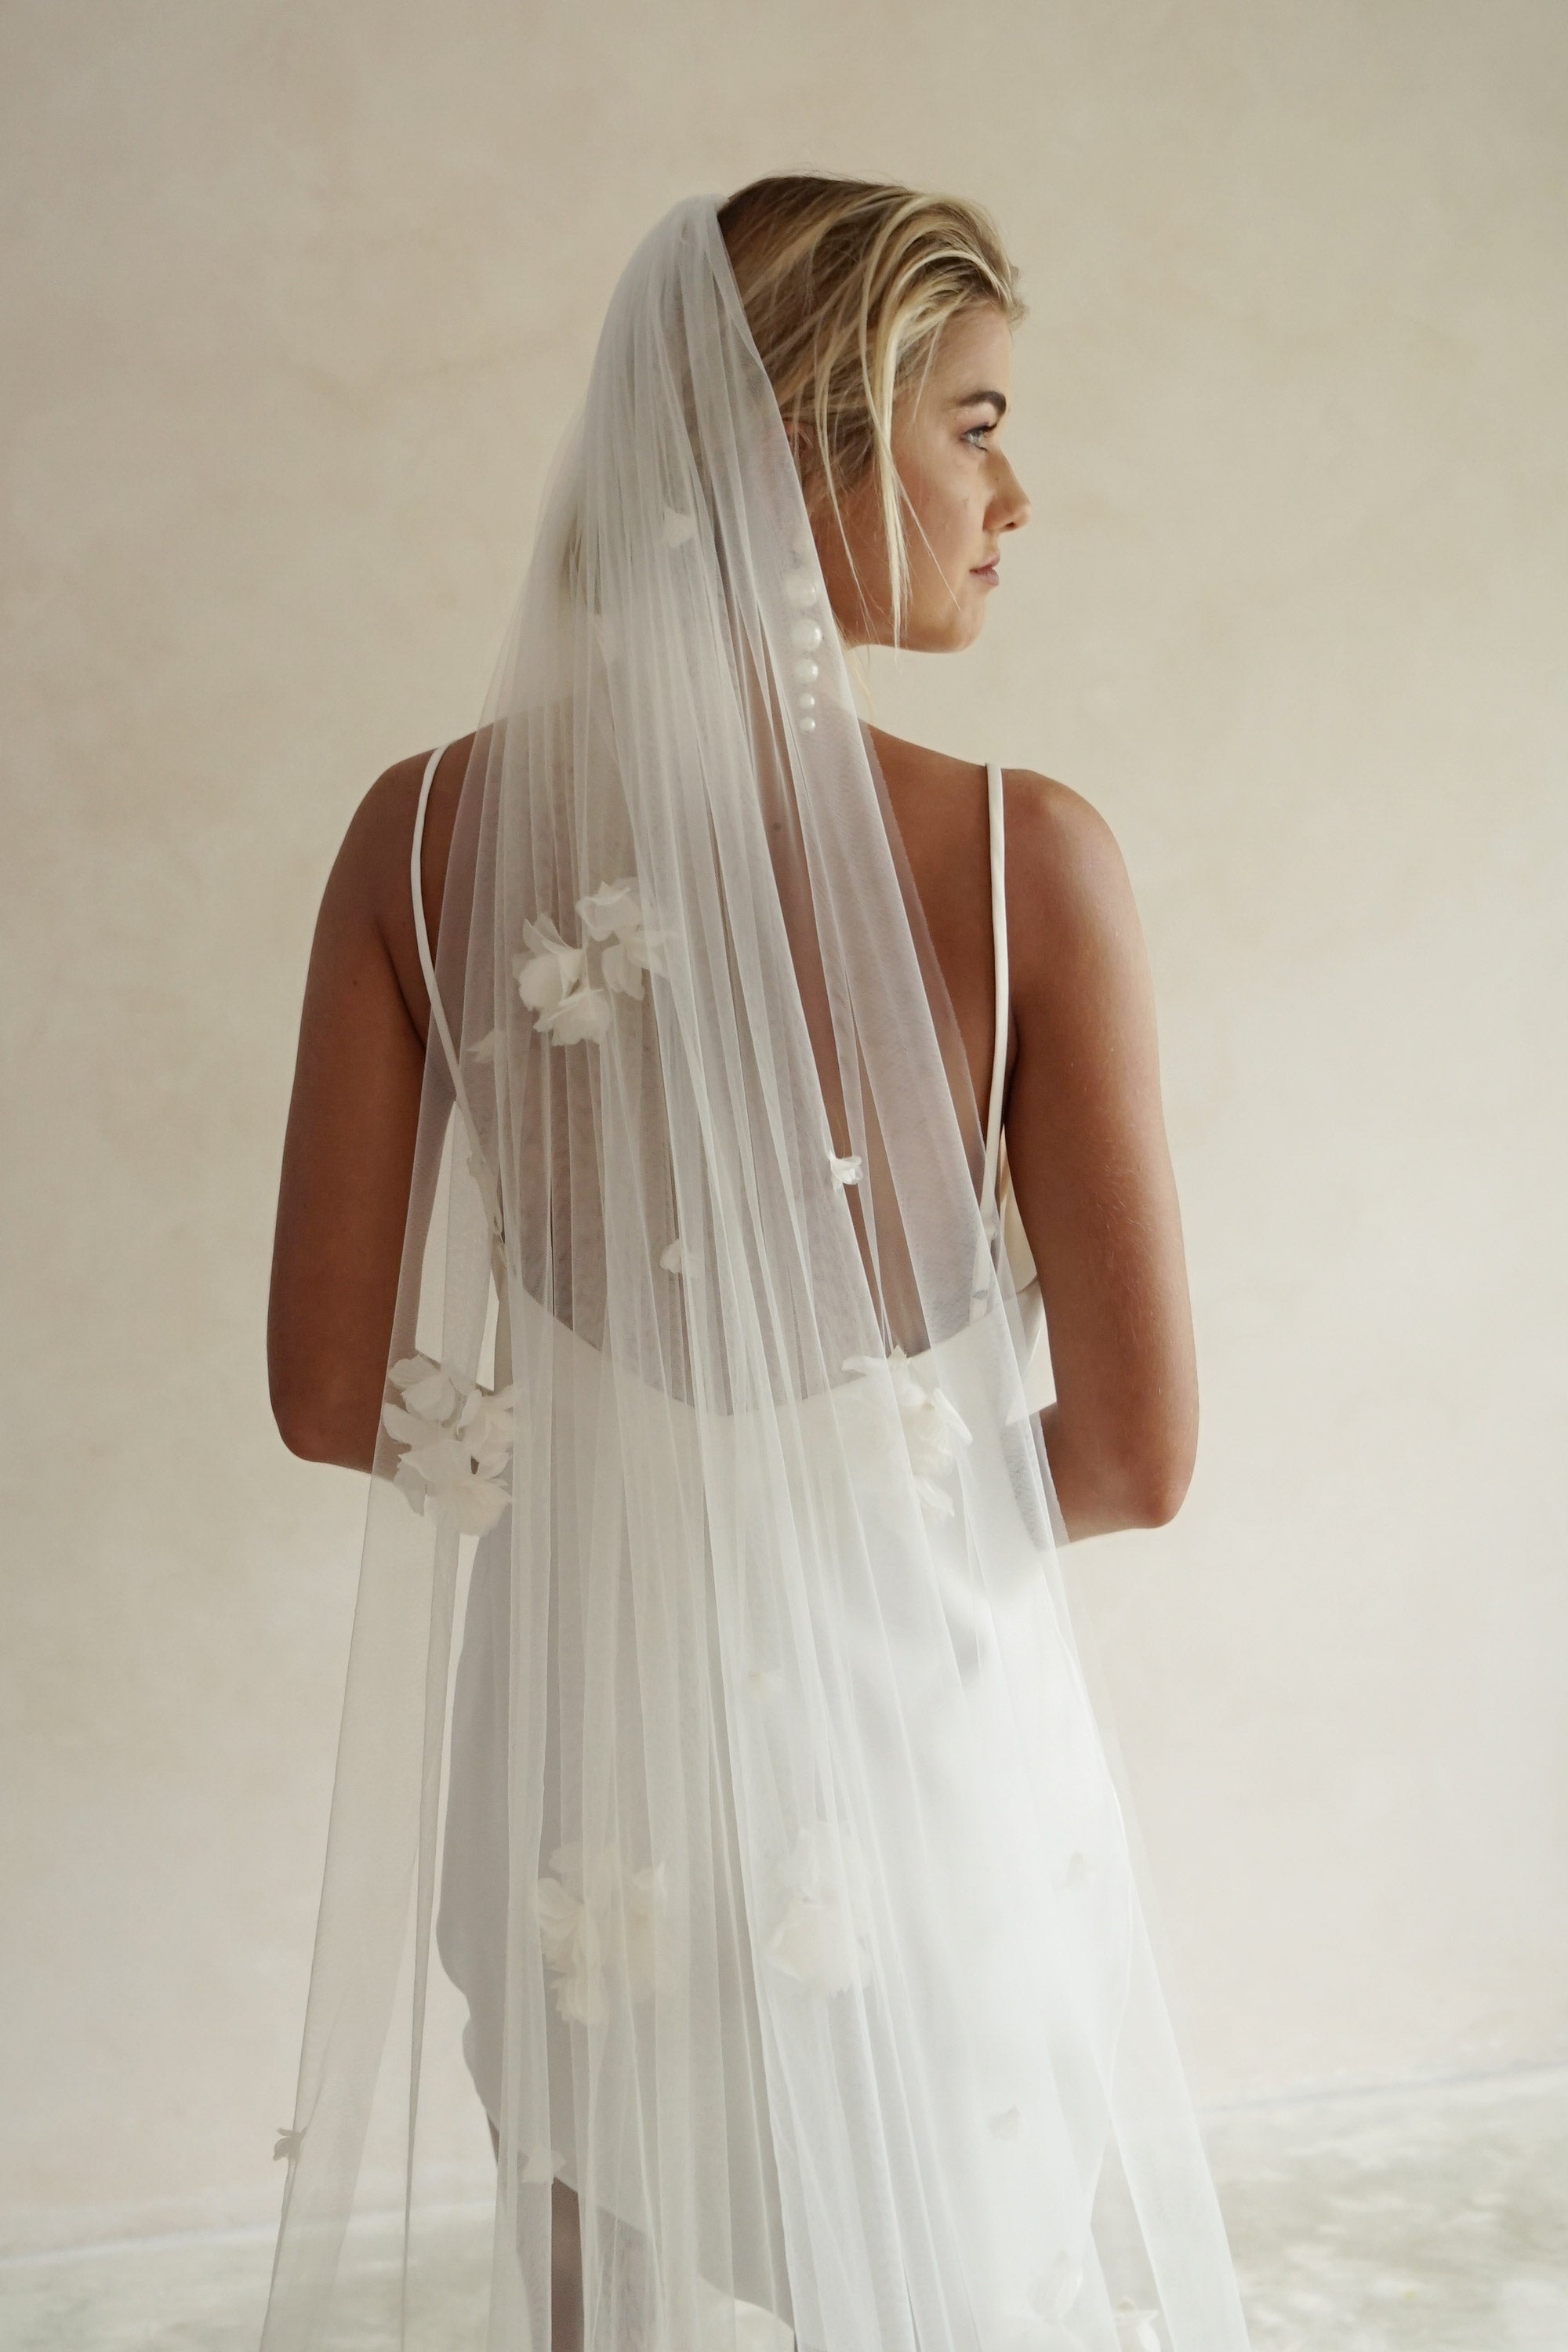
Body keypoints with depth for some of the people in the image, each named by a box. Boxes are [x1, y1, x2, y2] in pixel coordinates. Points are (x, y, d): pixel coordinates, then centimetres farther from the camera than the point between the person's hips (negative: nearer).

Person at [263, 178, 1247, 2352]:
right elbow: (1137, 1454, -15)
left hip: (585, 1729, 3)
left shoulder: (430, 833, -11)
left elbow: (332, 1393, -6)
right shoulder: (1025, 858, -20)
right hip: (913, 1743, -2)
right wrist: (895, 1490, 5)